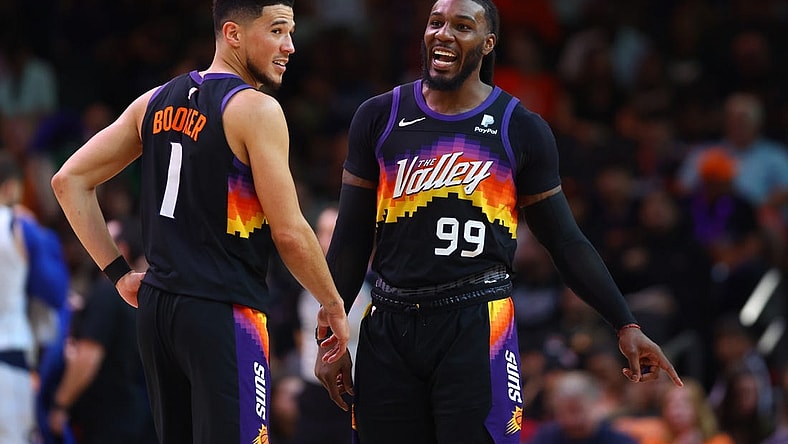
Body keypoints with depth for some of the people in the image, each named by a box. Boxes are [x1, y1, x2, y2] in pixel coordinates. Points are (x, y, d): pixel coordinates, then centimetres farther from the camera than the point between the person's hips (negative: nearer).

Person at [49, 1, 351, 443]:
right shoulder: (256, 109, -10)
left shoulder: (156, 102, 11)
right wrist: (333, 306, 2)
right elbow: (289, 233, -11)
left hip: (156, 307, 8)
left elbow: (69, 180, 13)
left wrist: (119, 273, 13)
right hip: (223, 315, -8)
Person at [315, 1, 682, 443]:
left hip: (476, 327, -2)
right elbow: (352, 238, 11)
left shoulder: (521, 130, 5)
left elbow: (566, 242, 9)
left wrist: (627, 326, 3)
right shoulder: (380, 118, 9)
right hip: (389, 325, 2)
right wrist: (331, 337, 7)